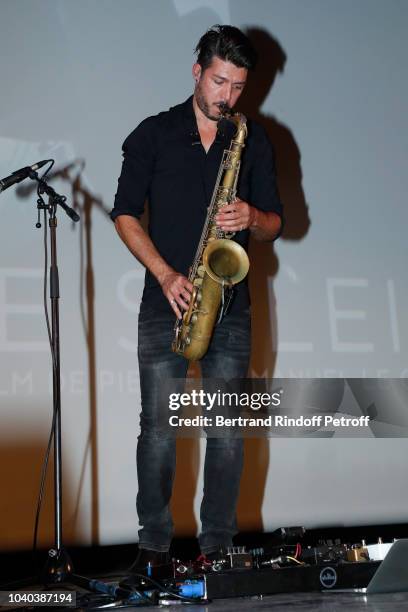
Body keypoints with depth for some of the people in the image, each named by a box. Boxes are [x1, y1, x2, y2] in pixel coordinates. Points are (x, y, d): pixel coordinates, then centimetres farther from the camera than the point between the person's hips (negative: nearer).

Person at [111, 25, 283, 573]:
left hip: (230, 306, 2)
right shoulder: (154, 134, 5)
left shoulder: (255, 141, 9)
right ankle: (153, 544, 13)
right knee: (158, 429, -1)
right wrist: (166, 274, -11)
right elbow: (126, 215, 2)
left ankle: (218, 545, 15)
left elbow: (274, 224, 11)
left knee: (227, 432, 3)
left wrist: (252, 218, -13)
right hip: (165, 303, -1)